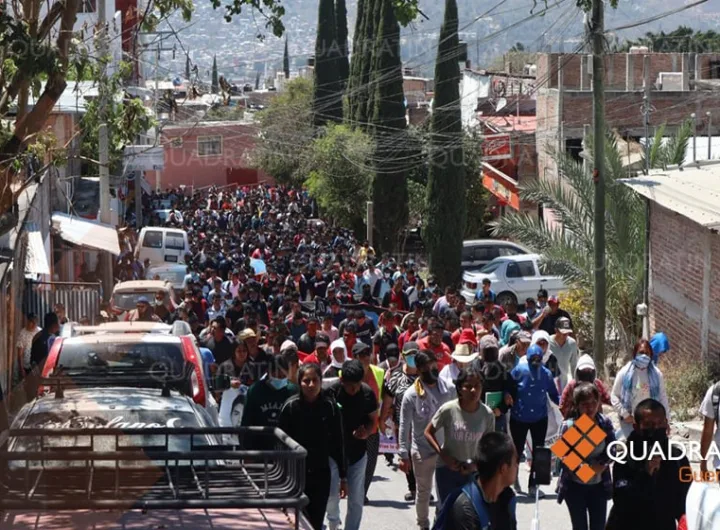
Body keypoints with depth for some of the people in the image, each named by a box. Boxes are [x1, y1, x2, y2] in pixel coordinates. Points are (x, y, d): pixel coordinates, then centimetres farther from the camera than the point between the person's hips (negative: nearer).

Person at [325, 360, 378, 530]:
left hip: (358, 451, 2)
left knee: (356, 499, 5)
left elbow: (373, 419, 6)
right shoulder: (331, 392, -16)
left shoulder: (367, 393, -7)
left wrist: (366, 432, -15)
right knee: (331, 495, -4)